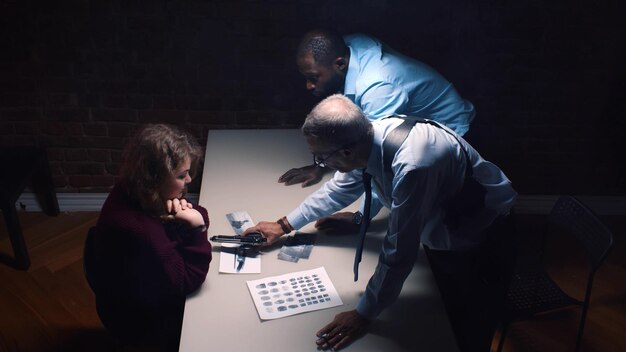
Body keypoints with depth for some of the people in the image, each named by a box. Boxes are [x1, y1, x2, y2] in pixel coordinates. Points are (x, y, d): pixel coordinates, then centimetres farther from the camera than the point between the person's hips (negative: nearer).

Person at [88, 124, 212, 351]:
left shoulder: (136, 194, -12)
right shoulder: (137, 229, -37)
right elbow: (187, 281, -26)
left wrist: (196, 216, -24)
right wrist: (196, 228, -32)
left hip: (151, 293, 7)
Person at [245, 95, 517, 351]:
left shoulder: (411, 167, -42)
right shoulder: (366, 138, -17)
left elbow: (398, 253, -33)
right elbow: (340, 188, 4)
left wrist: (363, 315, -21)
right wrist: (284, 225, 7)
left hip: (480, 240, -7)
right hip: (438, 232, 7)